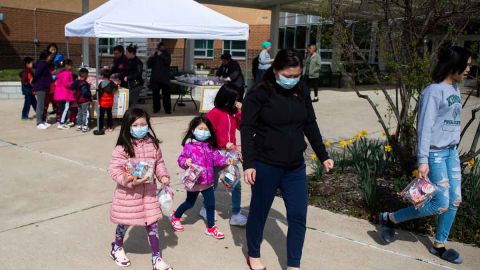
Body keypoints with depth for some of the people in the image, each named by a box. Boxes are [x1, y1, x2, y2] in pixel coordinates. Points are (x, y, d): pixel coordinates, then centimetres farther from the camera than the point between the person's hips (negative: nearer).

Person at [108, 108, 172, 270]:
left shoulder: (153, 144, -2)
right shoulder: (122, 148, -17)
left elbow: (159, 162, 10)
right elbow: (114, 170, -18)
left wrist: (163, 176, -6)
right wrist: (129, 182, -30)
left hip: (149, 191, 3)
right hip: (128, 193, -3)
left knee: (152, 223, 7)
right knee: (124, 222, 17)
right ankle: (117, 248, 46)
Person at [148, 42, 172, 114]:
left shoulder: (167, 54, 8)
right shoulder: (155, 55, 11)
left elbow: (168, 62, -11)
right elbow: (149, 65, 7)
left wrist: (161, 55, -15)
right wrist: (152, 58, -8)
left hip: (164, 78, -2)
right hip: (155, 78, 2)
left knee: (166, 94, -7)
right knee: (155, 94, 3)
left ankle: (168, 109, -5)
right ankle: (156, 108, 14)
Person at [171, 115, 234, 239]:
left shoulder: (210, 146, 1)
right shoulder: (189, 145, -15)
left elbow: (216, 157, 4)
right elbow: (181, 159, -13)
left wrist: (226, 161, -12)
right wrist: (185, 162, -33)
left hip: (207, 181, 5)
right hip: (194, 181, -4)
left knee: (210, 203, 6)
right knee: (190, 203, 14)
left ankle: (211, 227, 21)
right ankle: (175, 217, 41)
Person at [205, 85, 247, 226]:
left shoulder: (233, 113, 8)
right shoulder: (214, 113, -11)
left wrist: (240, 112, -5)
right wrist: (224, 144, -17)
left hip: (231, 152, 5)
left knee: (236, 184, 0)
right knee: (213, 184, 9)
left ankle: (236, 214, 8)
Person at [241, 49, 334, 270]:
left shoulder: (302, 93, 5)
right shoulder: (259, 94, -11)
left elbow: (311, 126, 13)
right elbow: (247, 130, -12)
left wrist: (323, 156, 15)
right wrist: (248, 164, -19)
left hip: (296, 167, 5)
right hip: (265, 166, -4)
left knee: (298, 216, 6)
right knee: (259, 211, 12)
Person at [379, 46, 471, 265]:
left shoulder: (455, 89, 8)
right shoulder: (434, 91, -16)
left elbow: (454, 122, 11)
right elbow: (424, 127, -18)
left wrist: (454, 149, 11)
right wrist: (422, 160, -20)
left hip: (452, 151, 8)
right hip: (436, 153, -8)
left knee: (455, 201, 8)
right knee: (441, 204, -5)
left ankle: (439, 246, 23)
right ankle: (389, 218, 10)